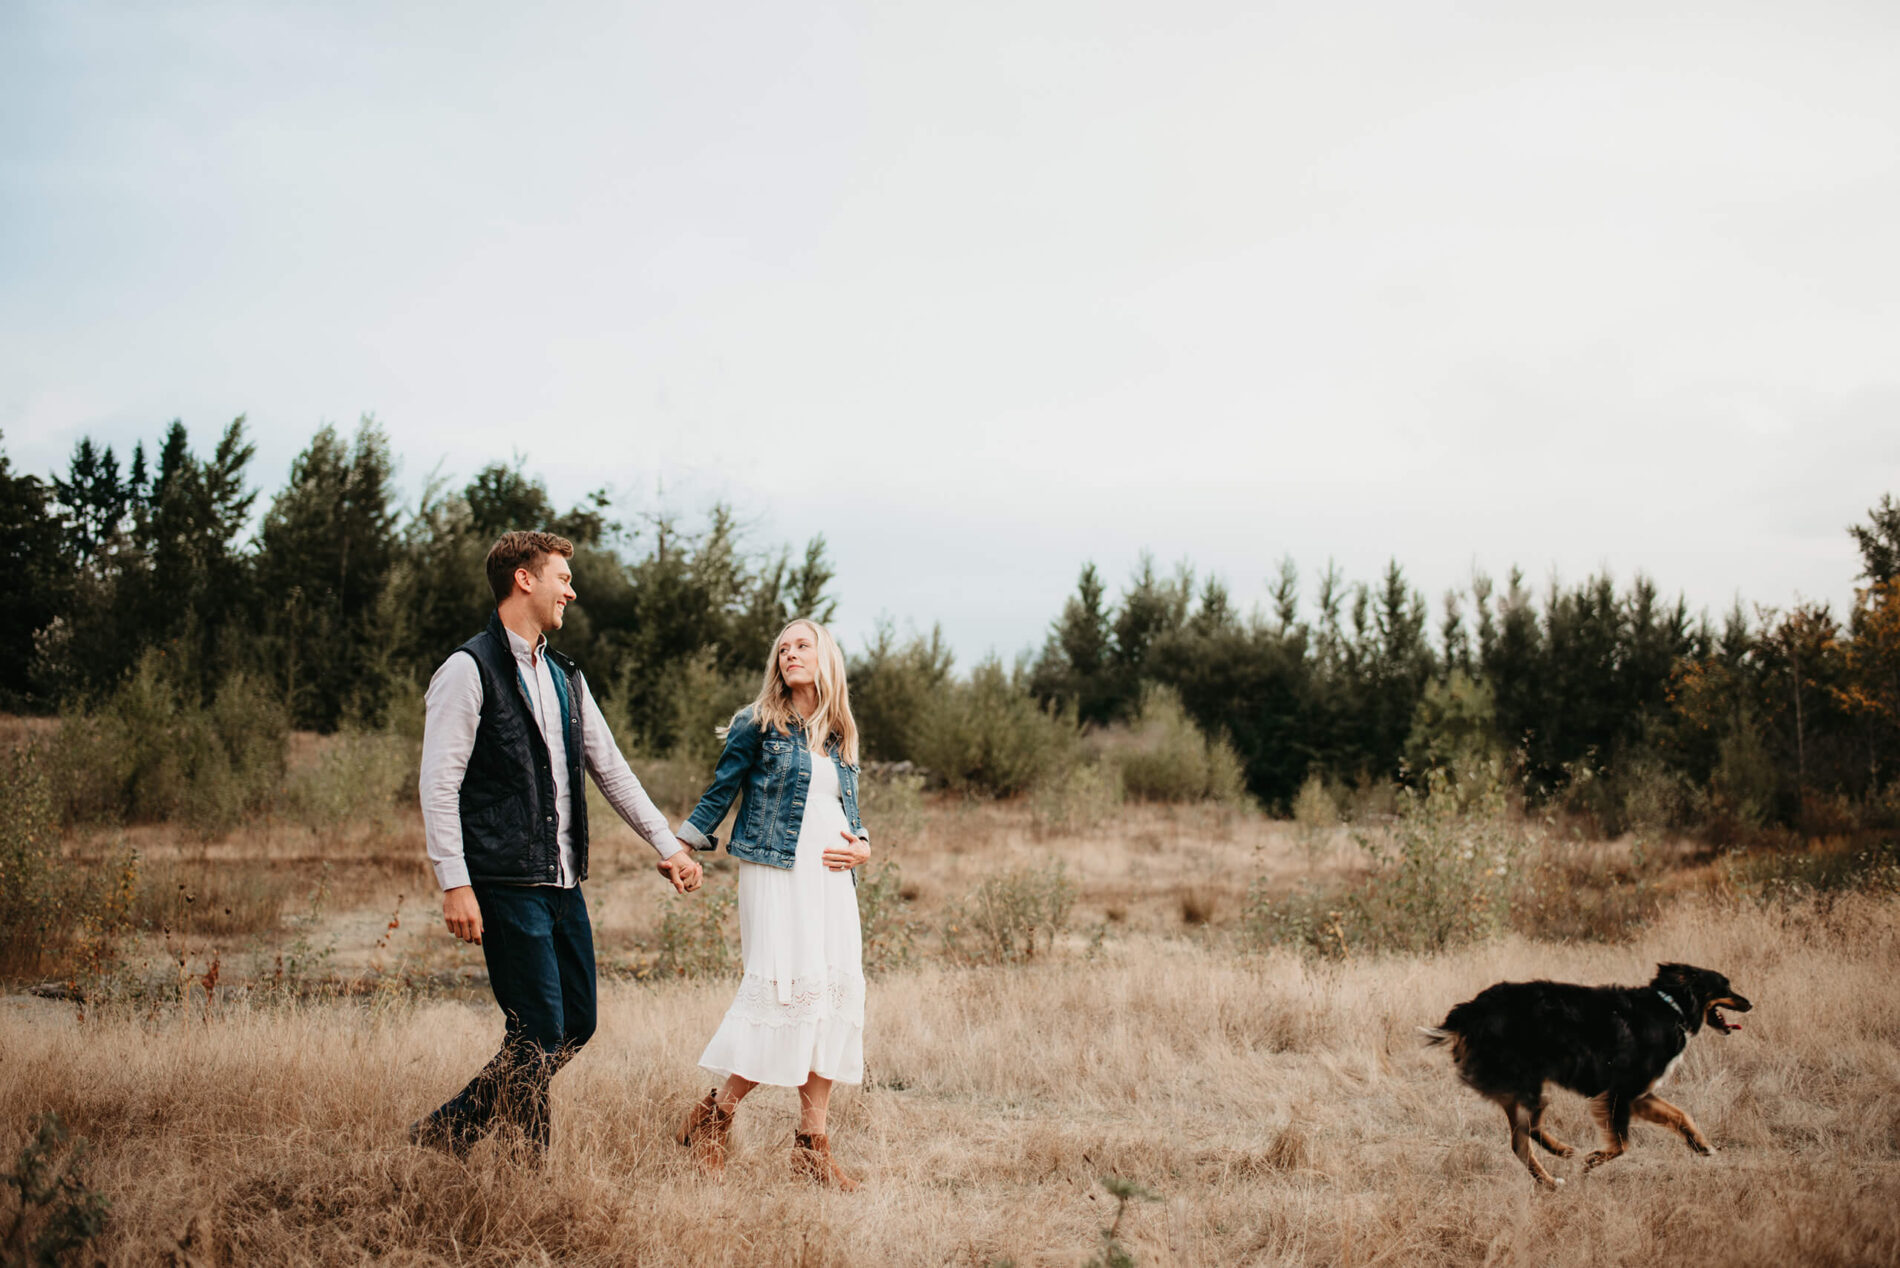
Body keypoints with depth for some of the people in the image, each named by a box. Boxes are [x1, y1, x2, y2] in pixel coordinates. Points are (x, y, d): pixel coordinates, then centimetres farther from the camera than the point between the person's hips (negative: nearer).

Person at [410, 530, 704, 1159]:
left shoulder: (565, 677, 18)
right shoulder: (468, 671, -6)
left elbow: (610, 768, 21)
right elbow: (439, 787, -11)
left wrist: (669, 845, 16)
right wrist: (455, 885, -18)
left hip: (564, 883, 8)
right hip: (507, 886, -8)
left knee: (577, 1024, 9)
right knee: (540, 1033, -8)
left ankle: (447, 1130, 20)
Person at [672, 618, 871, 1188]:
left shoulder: (841, 738, 16)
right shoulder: (759, 724, 2)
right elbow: (719, 792, 4)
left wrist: (862, 848, 3)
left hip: (833, 880, 6)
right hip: (775, 877, -6)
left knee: (837, 994, -1)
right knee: (785, 990, -15)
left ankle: (812, 1141, 5)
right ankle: (714, 1116, 0)